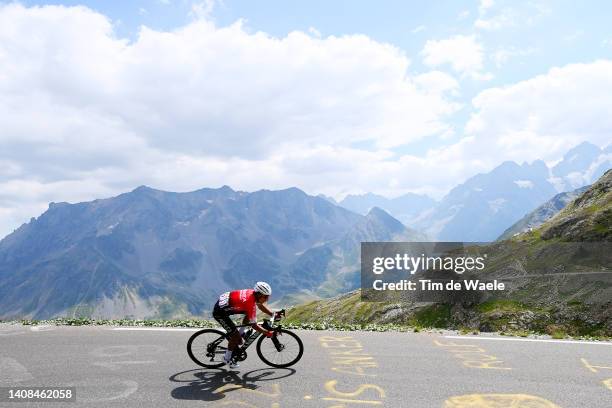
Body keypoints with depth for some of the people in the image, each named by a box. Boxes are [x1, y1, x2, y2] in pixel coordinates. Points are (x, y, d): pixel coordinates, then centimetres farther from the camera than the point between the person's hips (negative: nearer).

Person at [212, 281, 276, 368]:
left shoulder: (253, 293, -6)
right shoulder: (250, 303, -29)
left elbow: (261, 305, 15)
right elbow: (254, 325, -23)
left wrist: (273, 314, 7)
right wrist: (269, 333, -19)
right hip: (219, 312, -9)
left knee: (249, 313, 10)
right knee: (236, 336, -6)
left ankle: (240, 334, 18)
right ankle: (227, 358, 14)